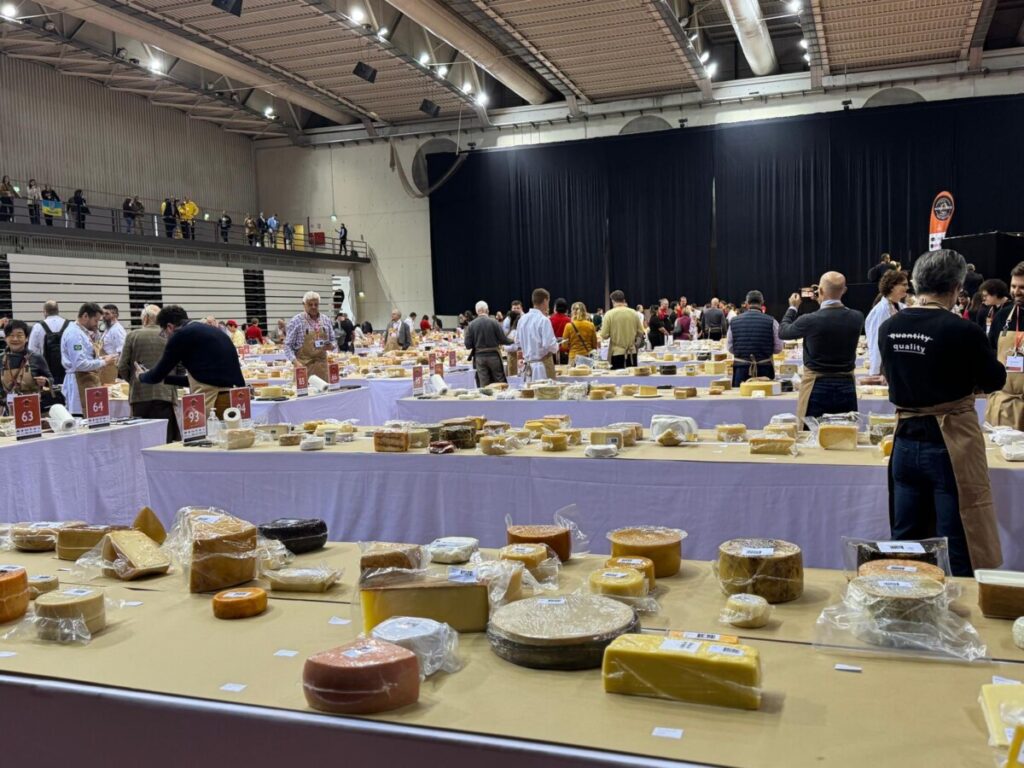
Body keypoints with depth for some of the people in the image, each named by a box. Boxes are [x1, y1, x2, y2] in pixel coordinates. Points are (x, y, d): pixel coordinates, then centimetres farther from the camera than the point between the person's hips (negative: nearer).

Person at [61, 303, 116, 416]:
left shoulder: (82, 332, 14)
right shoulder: (74, 334, -15)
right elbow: (80, 364, -22)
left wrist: (101, 359, 7)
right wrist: (103, 362, -13)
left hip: (88, 379, 10)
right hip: (80, 382, -10)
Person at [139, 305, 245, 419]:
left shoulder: (182, 334, -3)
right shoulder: (209, 330, 20)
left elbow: (156, 375, 4)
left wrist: (141, 375, 27)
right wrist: (165, 377, 39)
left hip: (214, 402, -8)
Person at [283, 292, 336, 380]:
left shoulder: (326, 320, 9)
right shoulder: (296, 321, -4)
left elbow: (332, 340, 18)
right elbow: (288, 345, -5)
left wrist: (331, 346, -6)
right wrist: (296, 362, -18)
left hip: (322, 364, 4)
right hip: (303, 365, -4)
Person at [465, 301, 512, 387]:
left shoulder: (472, 325, -4)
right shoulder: (493, 322, -9)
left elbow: (468, 345, -4)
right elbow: (503, 339, -7)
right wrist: (512, 341, 14)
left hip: (479, 357, 1)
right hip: (493, 356, -1)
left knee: (483, 385, 5)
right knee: (500, 382, 8)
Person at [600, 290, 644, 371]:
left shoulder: (609, 314, -8)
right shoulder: (634, 313, 0)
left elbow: (604, 335, -9)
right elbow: (641, 333, 3)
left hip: (616, 353, -2)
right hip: (632, 353, 3)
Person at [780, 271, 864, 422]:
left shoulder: (810, 321, -17)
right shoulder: (857, 318, -4)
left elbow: (783, 332, 2)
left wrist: (792, 307, 18)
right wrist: (824, 303, 27)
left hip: (817, 387, -4)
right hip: (846, 387, 4)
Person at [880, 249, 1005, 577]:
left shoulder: (888, 328, -1)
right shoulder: (963, 331, -16)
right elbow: (995, 380, 0)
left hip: (906, 441, 5)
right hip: (951, 444, -5)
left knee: (904, 544, 15)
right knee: (957, 553, 5)